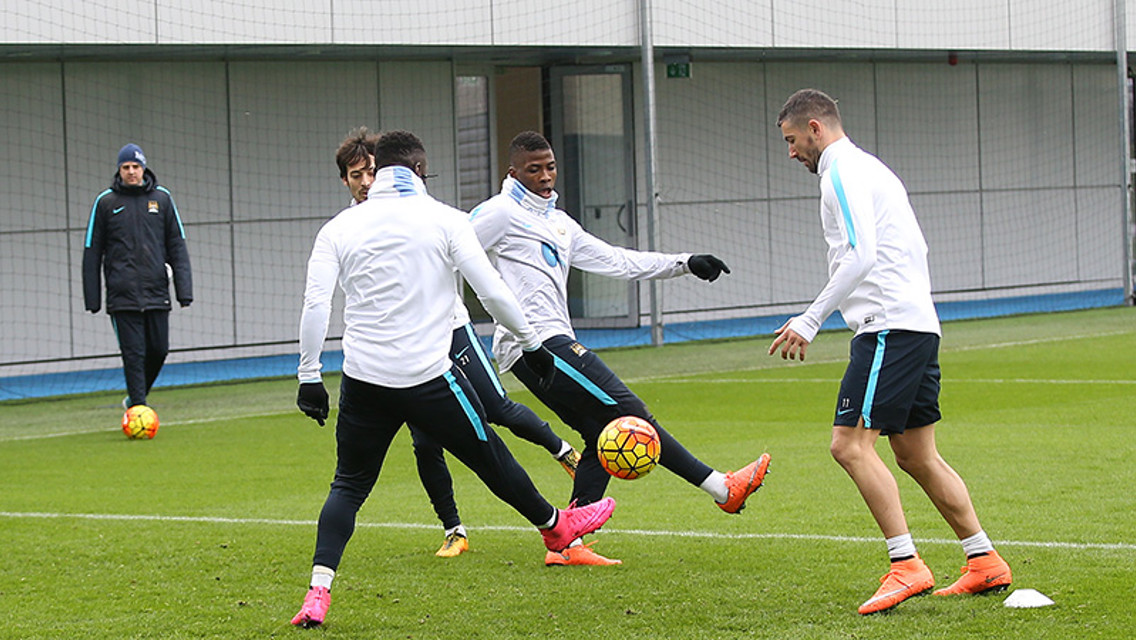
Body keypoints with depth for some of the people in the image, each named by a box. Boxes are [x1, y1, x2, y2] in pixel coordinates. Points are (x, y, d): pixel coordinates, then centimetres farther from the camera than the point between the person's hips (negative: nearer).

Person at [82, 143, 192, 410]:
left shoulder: (161, 198, 8)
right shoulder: (106, 202, 4)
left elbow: (177, 246, 9)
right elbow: (92, 252, 7)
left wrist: (184, 288, 0)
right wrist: (92, 297, 2)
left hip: (156, 293, 2)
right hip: (122, 295, -2)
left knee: (158, 349, 3)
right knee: (133, 353, -7)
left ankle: (136, 396, 26)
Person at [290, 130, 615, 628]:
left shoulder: (339, 228, 4)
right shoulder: (442, 219, -1)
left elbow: (315, 304, -4)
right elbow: (491, 290, -3)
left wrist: (309, 377, 1)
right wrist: (532, 345, 10)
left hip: (363, 381, 2)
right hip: (428, 377, -2)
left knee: (349, 485, 12)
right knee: (487, 455, 18)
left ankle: (319, 591, -4)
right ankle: (555, 527, 41)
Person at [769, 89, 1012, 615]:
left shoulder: (843, 172, -7)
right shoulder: (869, 168, 23)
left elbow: (862, 255, -20)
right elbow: (916, 250, 26)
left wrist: (811, 320, -19)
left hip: (889, 327, -10)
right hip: (919, 325, 10)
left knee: (850, 444, -14)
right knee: (916, 457, 12)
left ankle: (907, 566, -18)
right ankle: (985, 563, 14)